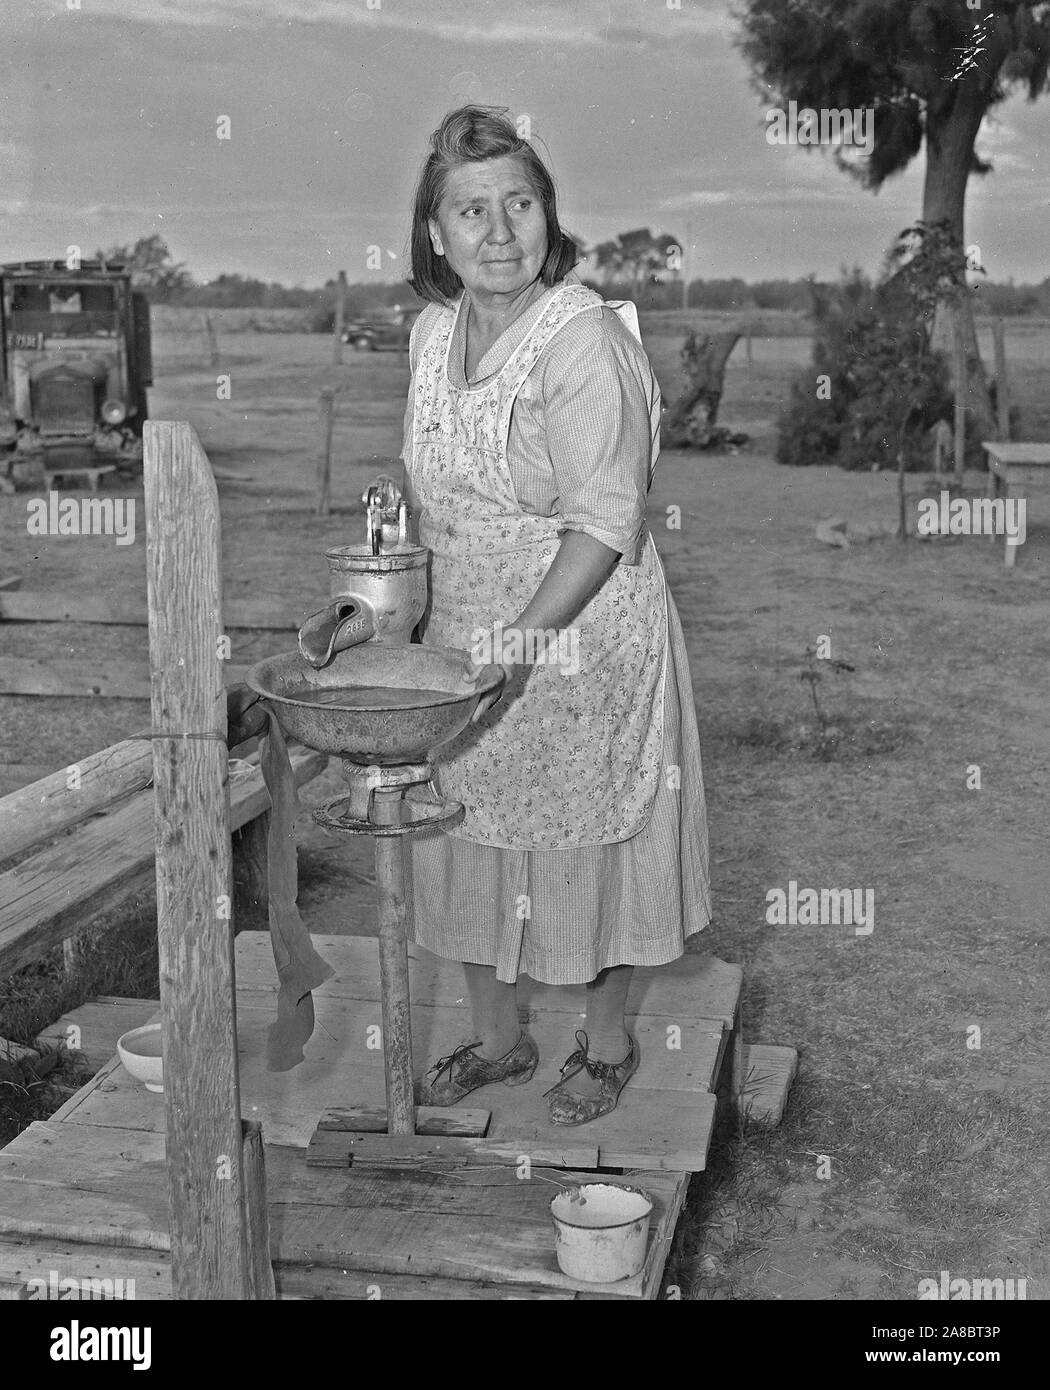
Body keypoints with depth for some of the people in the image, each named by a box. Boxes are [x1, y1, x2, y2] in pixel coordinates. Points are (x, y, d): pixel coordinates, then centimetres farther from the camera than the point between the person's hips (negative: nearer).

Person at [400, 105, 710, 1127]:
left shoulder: (583, 337, -19)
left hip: (583, 641, -7)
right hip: (466, 642, 7)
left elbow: (605, 520, -23)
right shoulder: (433, 331, 4)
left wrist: (520, 643, -27)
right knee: (470, 840, 15)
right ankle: (498, 1038, 36)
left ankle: (607, 1044, 32)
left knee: (587, 840, 9)